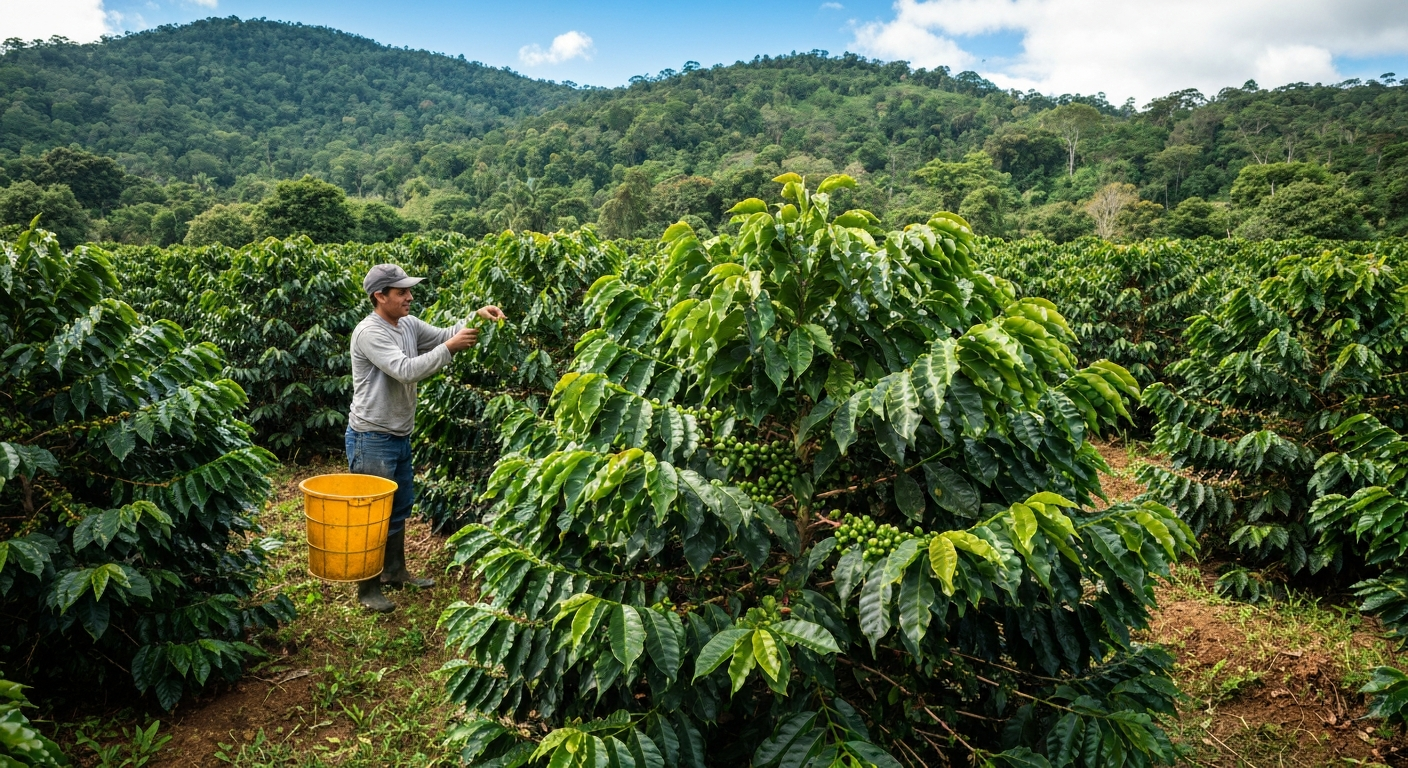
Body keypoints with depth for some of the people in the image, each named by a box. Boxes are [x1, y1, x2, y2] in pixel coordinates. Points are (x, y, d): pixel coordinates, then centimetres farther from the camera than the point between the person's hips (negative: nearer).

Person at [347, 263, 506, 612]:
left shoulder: (409, 324, 5)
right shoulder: (369, 332, -20)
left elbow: (443, 335, 5)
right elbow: (405, 370, -29)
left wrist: (477, 316, -12)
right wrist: (450, 348, -28)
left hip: (400, 436, 9)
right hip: (372, 439, -9)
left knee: (400, 508, 21)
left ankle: (395, 571, 38)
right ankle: (367, 587, 16)